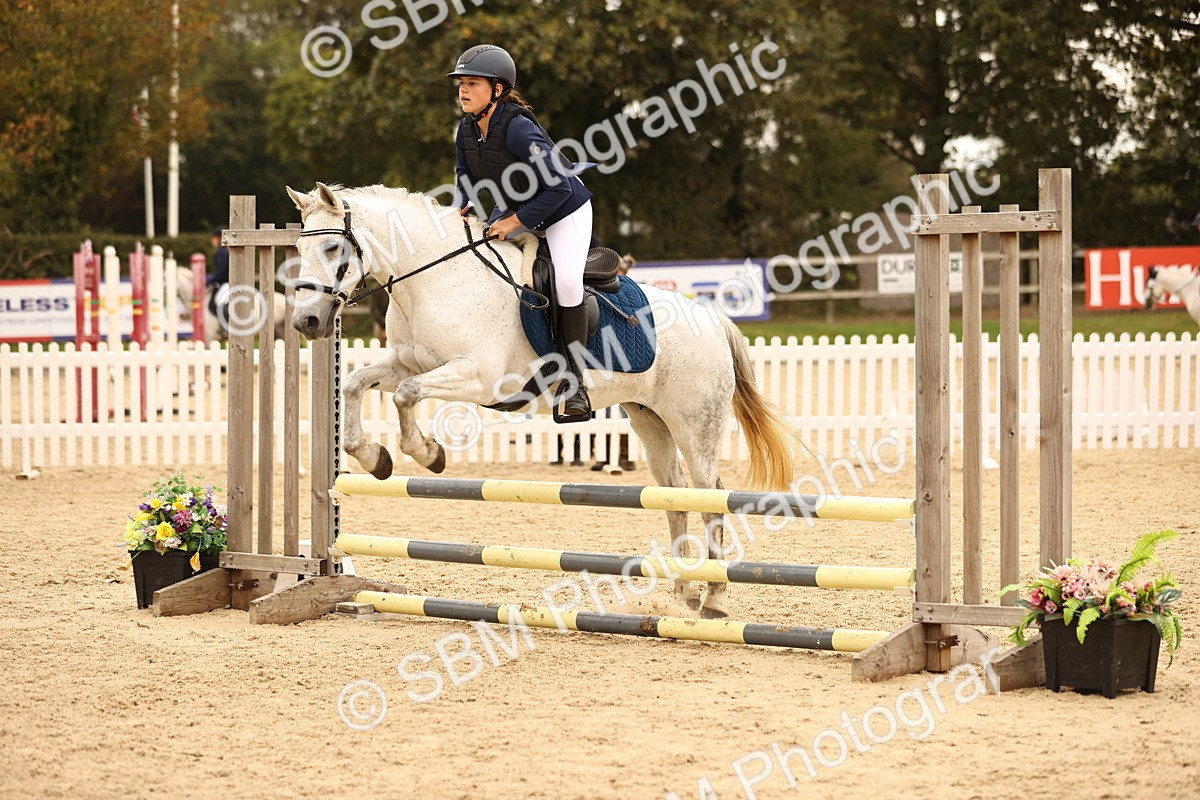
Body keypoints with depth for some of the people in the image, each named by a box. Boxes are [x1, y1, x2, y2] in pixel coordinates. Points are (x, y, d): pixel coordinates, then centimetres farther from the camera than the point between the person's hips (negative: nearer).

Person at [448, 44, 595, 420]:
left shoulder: (517, 128, -31)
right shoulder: (467, 130, -7)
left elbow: (559, 187, -31)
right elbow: (467, 178, 11)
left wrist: (518, 221, -27)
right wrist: (462, 207, -9)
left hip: (565, 210, -8)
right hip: (515, 210, 8)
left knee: (566, 279, -29)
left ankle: (573, 380, -21)